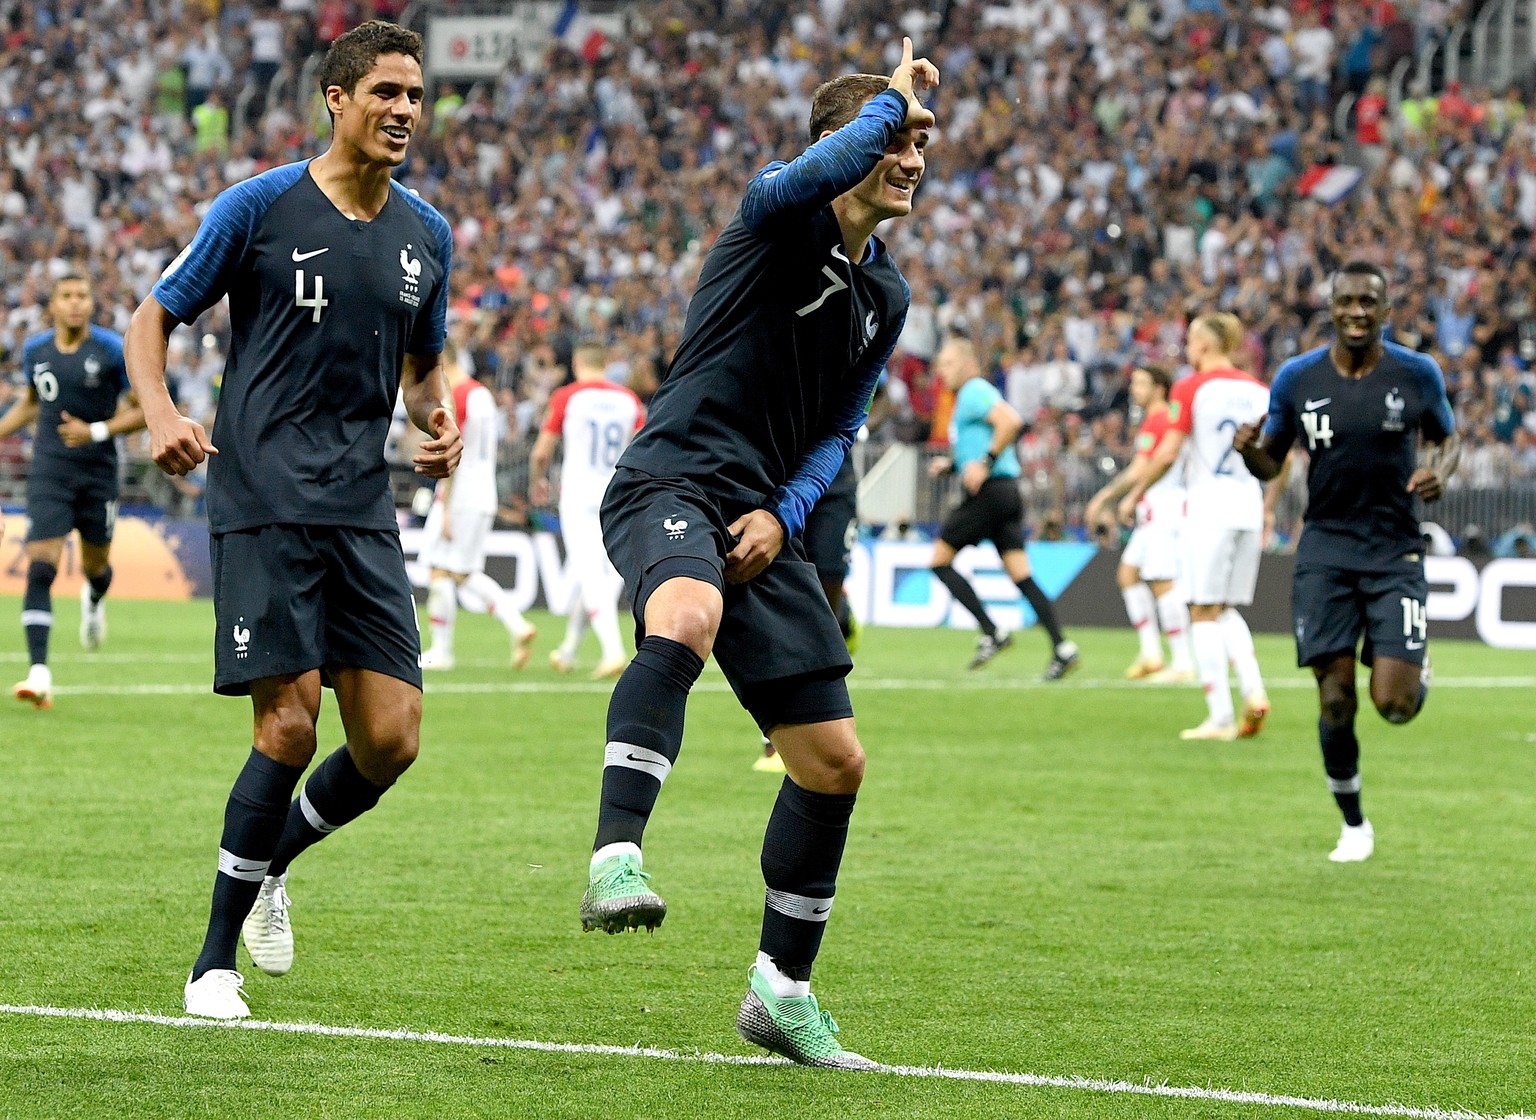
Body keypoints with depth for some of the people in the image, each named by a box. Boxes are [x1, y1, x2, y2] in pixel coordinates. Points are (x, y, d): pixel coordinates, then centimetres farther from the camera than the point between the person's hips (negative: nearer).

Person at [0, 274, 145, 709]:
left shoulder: (113, 350, -8)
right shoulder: (35, 351, 4)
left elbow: (143, 410, -6)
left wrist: (97, 431, -17)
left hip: (98, 472, -1)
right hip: (49, 473, 1)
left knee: (95, 565, 14)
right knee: (40, 566, -14)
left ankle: (94, 601, 55)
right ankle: (39, 674, -19)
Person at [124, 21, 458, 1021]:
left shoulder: (427, 235, 12)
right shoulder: (260, 207, -3)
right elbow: (153, 319, 3)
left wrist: (439, 419, 3)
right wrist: (163, 416, -16)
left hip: (365, 512, 5)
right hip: (264, 503, -5)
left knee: (392, 740, -3)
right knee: (291, 720, -13)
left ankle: (271, 862, 26)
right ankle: (217, 957, 0)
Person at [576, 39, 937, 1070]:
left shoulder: (887, 294, 16)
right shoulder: (782, 214, -5)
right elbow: (827, 169, -31)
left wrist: (787, 515, 2)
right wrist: (893, 96, -13)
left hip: (763, 524, 8)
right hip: (672, 483, -8)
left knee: (834, 761, 6)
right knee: (686, 618, -43)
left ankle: (783, 991, 21)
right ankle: (615, 860, -51)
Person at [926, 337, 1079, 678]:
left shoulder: (975, 392, -8)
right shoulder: (970, 396, 23)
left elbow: (1011, 422, -25)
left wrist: (985, 463, -23)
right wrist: (951, 464, 19)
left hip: (989, 493, -10)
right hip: (1008, 494, 10)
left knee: (940, 560, -1)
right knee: (1021, 575, 4)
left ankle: (992, 633, -6)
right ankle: (1061, 648, -5)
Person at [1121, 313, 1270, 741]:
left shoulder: (1190, 389, -6)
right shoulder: (1258, 390, 9)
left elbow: (1167, 453, -10)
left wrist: (1134, 495, 2)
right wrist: (1268, 509, 22)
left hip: (1209, 508, -5)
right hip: (1249, 508, 5)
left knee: (1205, 613, 0)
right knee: (1228, 611, 16)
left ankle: (1220, 717, -5)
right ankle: (1253, 690, -5)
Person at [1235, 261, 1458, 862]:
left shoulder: (1417, 373, -3)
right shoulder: (1297, 378, 0)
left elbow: (1447, 437, 13)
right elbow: (1271, 462, 9)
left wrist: (1441, 470, -10)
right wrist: (1249, 451, -15)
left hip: (1395, 551, -1)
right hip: (1326, 548, 1)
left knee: (1395, 703, -12)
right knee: (1335, 700, -3)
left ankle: (1417, 669, 26)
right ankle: (1353, 824, 16)